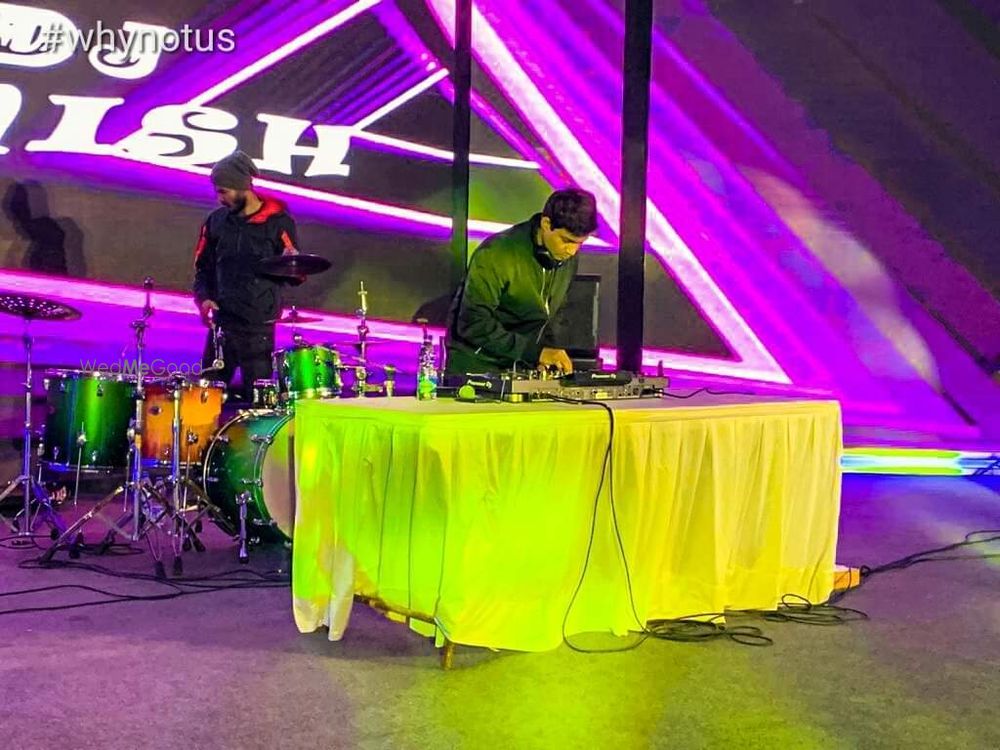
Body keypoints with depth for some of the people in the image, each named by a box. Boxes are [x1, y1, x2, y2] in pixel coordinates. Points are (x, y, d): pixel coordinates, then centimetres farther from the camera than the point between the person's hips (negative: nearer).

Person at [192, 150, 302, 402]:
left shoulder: (278, 223, -3)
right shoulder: (216, 222, 9)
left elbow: (296, 276, 0)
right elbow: (203, 268, 17)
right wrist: (204, 299, -2)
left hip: (260, 328, -3)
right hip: (222, 324, 4)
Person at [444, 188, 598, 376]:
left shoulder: (569, 259, -2)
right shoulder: (496, 255, -22)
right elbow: (474, 323, -24)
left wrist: (549, 347, -6)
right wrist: (535, 351, -26)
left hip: (524, 367, 5)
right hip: (476, 366, -5)